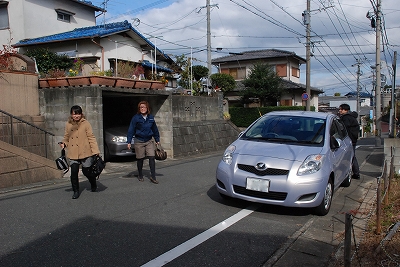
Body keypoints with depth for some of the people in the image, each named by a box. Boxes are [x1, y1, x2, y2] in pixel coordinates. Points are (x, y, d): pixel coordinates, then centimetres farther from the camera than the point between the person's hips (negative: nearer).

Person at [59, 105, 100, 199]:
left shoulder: (85, 123, -3)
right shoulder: (68, 124, 8)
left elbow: (91, 137, -5)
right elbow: (66, 137, 19)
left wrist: (95, 151, -13)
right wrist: (63, 143, -3)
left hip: (85, 153, -3)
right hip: (73, 154, 3)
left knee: (86, 171, 4)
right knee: (74, 172, -5)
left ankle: (94, 185, 36)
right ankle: (76, 191, 14)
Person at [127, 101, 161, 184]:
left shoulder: (151, 118, 5)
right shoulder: (136, 118, -6)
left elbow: (155, 129, 15)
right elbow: (131, 130, -5)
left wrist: (157, 140, 18)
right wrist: (129, 142, -8)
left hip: (149, 141, 3)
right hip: (139, 141, -3)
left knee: (152, 158, -6)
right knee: (140, 159, 6)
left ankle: (153, 177, 0)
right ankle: (140, 176, 25)